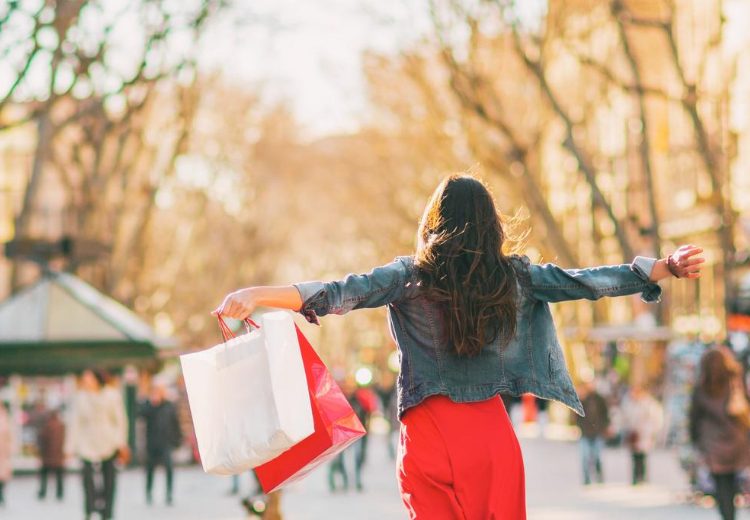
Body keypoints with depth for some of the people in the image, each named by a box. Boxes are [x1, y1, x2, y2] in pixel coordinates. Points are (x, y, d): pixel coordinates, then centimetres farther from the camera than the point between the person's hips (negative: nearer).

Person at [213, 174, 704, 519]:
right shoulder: (515, 276, 3)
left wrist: (258, 295, -22)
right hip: (493, 435, 2)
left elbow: (341, 294, -16)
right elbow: (586, 282, 9)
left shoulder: (410, 277, -4)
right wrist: (668, 267, 19)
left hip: (431, 436, -1)